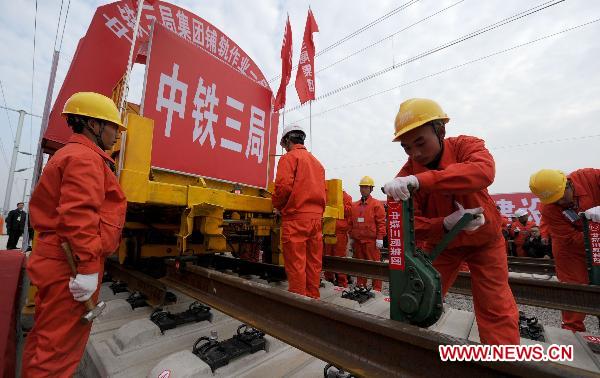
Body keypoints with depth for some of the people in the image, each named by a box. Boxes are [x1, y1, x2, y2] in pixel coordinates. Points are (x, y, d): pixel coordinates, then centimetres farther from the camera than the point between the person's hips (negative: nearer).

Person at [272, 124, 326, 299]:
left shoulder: (289, 157, -1)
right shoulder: (316, 162, 21)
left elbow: (284, 186, -14)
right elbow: (323, 190, 17)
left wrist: (277, 205, 2)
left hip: (295, 217, -7)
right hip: (316, 217, 8)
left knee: (295, 264, 0)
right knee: (313, 263, 13)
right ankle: (312, 298, 23)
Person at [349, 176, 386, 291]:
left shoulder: (376, 204, -1)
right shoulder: (354, 205, 14)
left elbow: (381, 222, -5)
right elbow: (351, 223, 16)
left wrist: (380, 238, -10)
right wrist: (352, 237, 14)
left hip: (371, 240, -5)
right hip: (357, 240, 5)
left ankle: (377, 289, 10)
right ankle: (360, 286, 24)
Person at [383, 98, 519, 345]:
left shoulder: (466, 146, -22)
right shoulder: (406, 176, -20)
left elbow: (484, 172, -45)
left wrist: (419, 181, -58)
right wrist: (446, 223, -44)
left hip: (485, 239, -1)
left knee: (496, 310, 1)